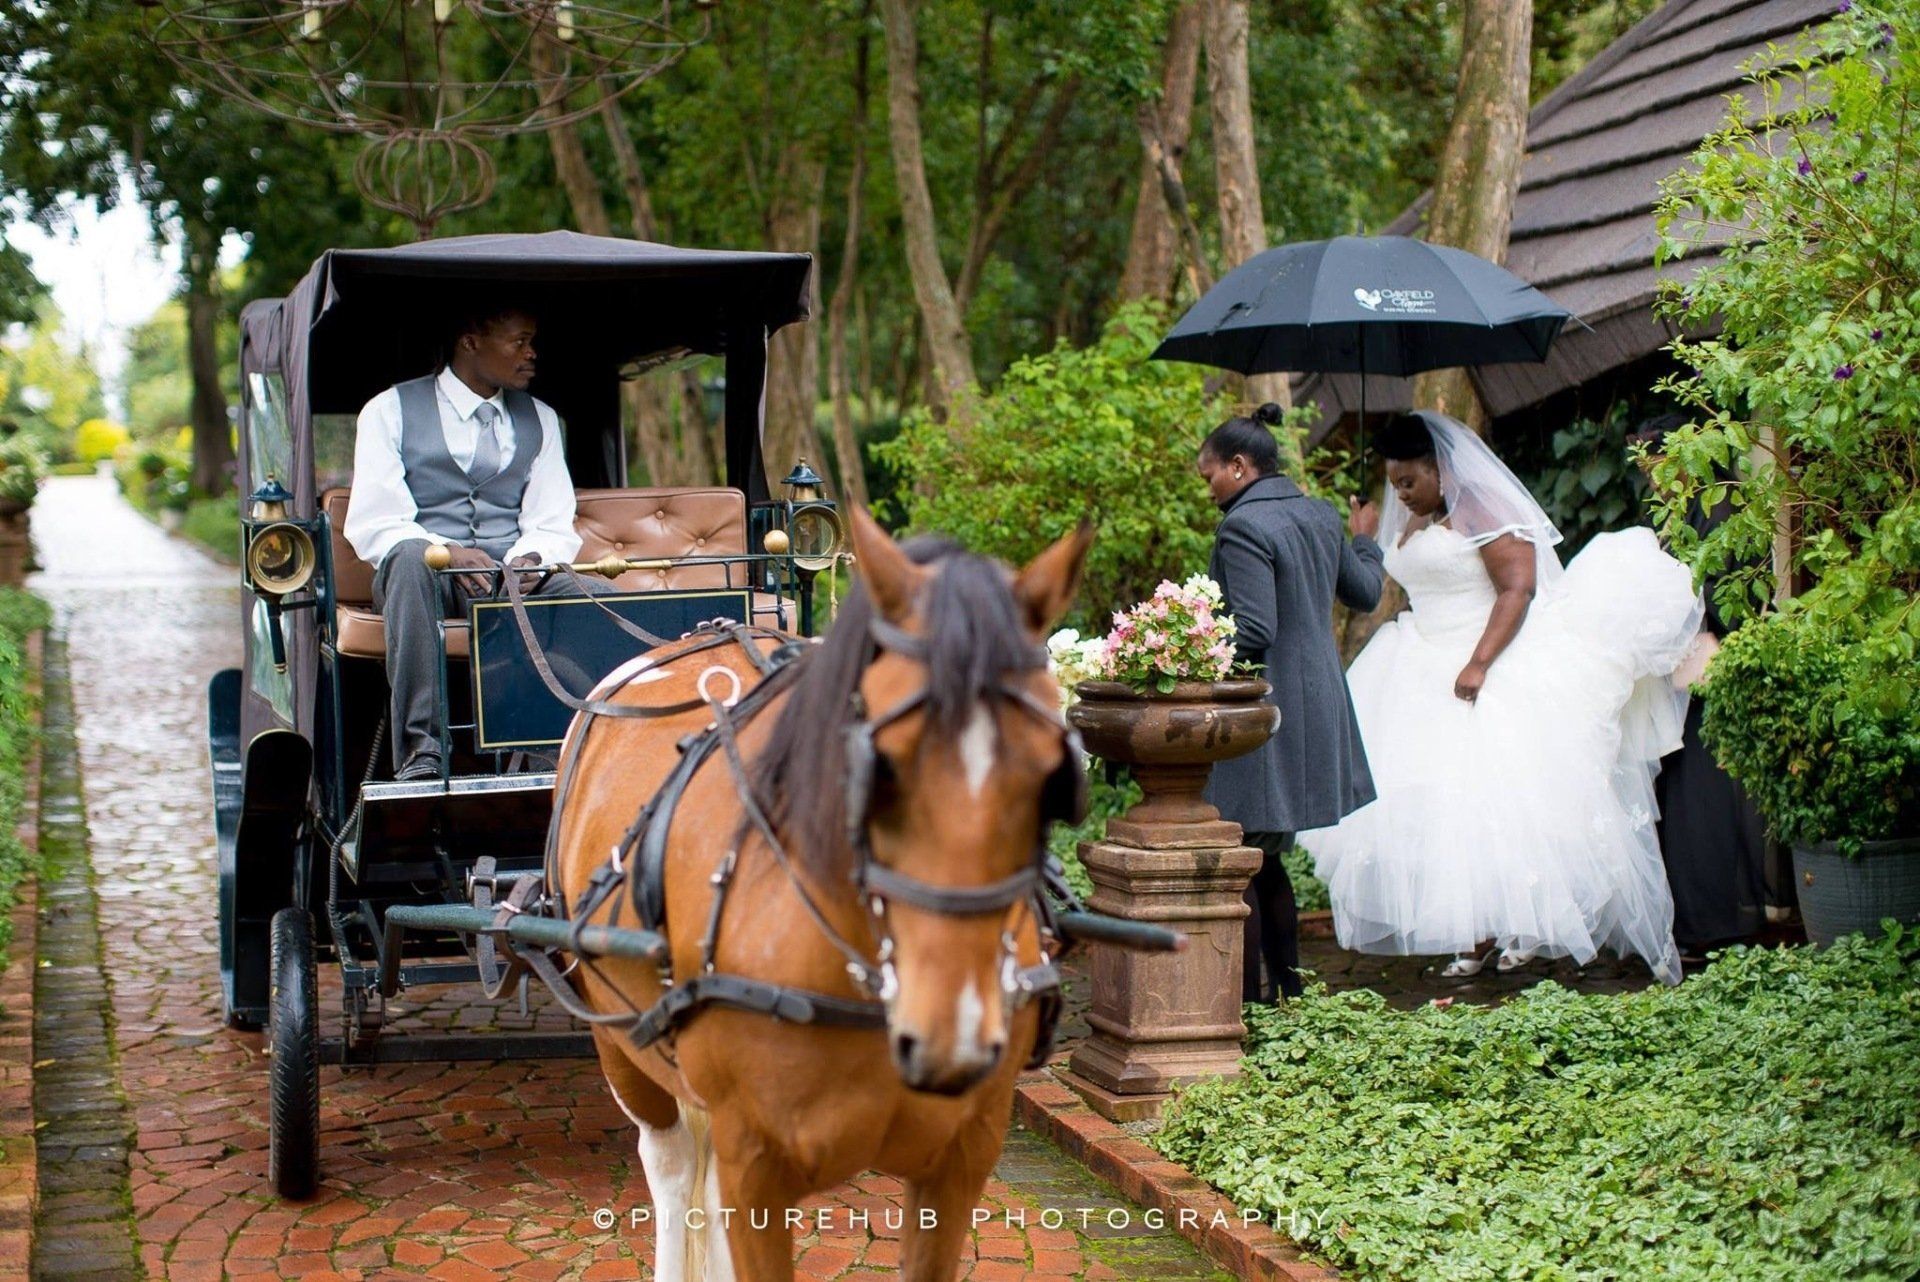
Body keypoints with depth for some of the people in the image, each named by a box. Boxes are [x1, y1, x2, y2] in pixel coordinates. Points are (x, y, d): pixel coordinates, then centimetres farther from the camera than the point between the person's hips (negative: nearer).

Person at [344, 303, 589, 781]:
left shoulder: (540, 419, 18)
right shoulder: (390, 411, 5)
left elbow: (552, 526, 10)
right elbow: (373, 526, -5)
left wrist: (531, 557, -15)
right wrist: (447, 553, -24)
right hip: (426, 579, -3)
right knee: (409, 557, -39)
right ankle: (419, 749, -42)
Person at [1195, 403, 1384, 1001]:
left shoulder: (1242, 527, -18)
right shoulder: (1321, 516, 8)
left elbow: (1254, 631, -23)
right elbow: (1364, 594, 21)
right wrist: (1365, 542, 39)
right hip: (1316, 707, 9)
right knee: (1266, 860, 18)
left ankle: (1247, 1002, 0)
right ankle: (1288, 989, 23)